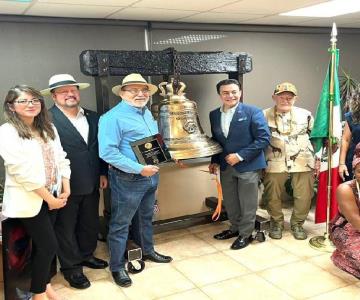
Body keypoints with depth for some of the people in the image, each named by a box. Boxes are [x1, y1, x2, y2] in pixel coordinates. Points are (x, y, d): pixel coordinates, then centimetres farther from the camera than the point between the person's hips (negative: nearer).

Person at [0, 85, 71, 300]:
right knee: (49, 245, -2)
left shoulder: (49, 128, 8)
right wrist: (49, 198, -16)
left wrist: (65, 190, -1)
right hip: (28, 199, -6)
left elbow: (60, 159, 9)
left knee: (43, 244, 14)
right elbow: (23, 171, -19)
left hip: (52, 196, 6)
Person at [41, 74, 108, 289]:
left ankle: (86, 255, 44)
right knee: (66, 228, 11)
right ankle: (71, 268, 29)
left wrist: (103, 173, 12)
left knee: (90, 224, 21)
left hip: (91, 184, 6)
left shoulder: (93, 117, 6)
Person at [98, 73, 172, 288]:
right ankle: (117, 267, 18)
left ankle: (148, 251, 42)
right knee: (120, 224, 4)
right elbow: (107, 152, -25)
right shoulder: (113, 117, -17)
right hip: (128, 179, -8)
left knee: (146, 217, 23)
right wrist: (139, 169, -25)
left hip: (151, 175, 8)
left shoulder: (147, 113, 9)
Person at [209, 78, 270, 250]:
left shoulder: (252, 112, -10)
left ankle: (245, 234, 21)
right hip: (226, 166, 5)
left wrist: (240, 156, -18)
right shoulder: (214, 115, 7)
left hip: (248, 166, -5)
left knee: (247, 204, 5)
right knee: (230, 202, 16)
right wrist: (215, 161, 7)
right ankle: (235, 228, 36)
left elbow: (264, 138, -14)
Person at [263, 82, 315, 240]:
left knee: (304, 196, 4)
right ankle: (276, 223, 28)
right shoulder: (264, 116, 2)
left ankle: (297, 224, 26)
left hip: (303, 163, 1)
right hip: (275, 163, -1)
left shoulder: (305, 115, 6)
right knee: (272, 196, 6)